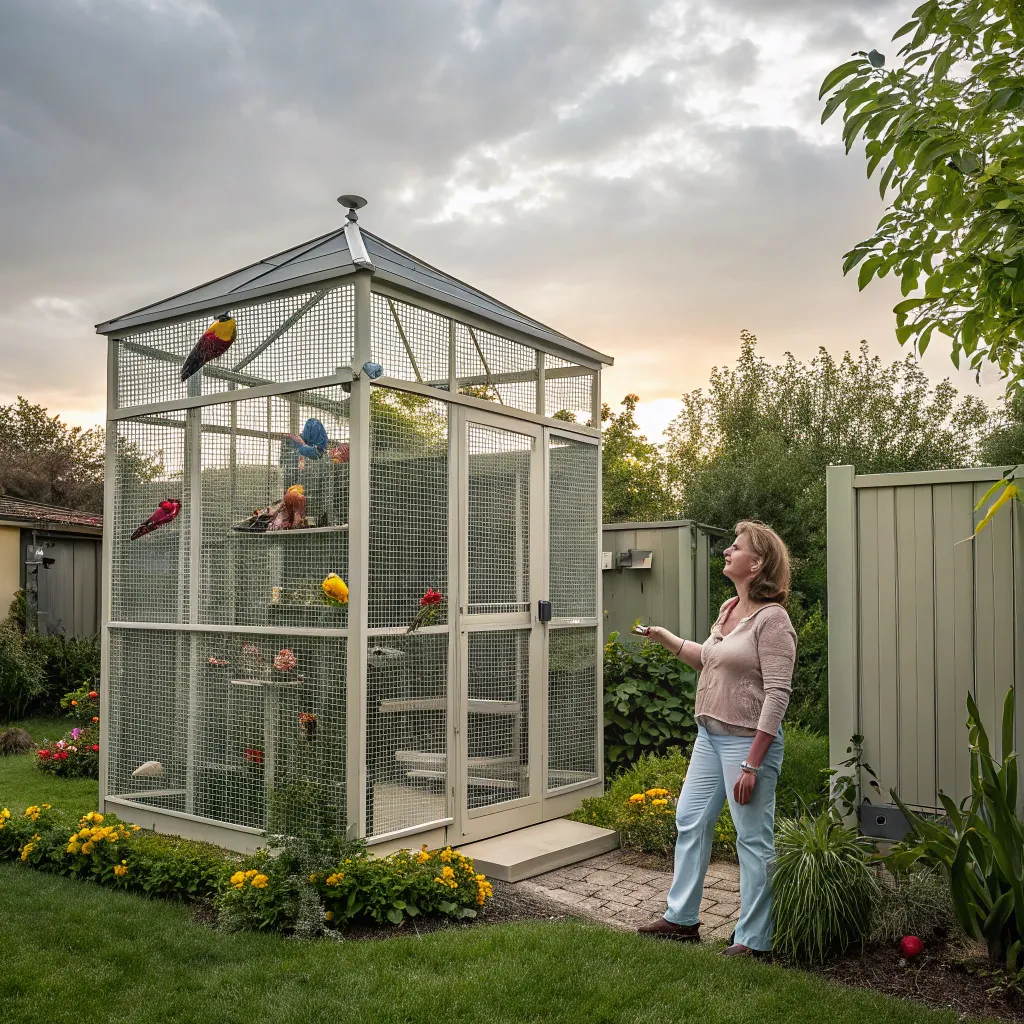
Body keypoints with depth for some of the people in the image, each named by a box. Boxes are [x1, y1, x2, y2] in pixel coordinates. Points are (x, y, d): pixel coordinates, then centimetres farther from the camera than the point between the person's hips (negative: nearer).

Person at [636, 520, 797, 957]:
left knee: (753, 839, 2)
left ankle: (753, 938, 16)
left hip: (747, 739, -9)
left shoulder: (772, 619, -16)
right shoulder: (728, 609, 10)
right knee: (690, 819, 15)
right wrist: (666, 638, 16)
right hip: (710, 735, 9)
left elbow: (777, 695, -21)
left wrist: (752, 763, -23)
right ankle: (682, 917, 30)